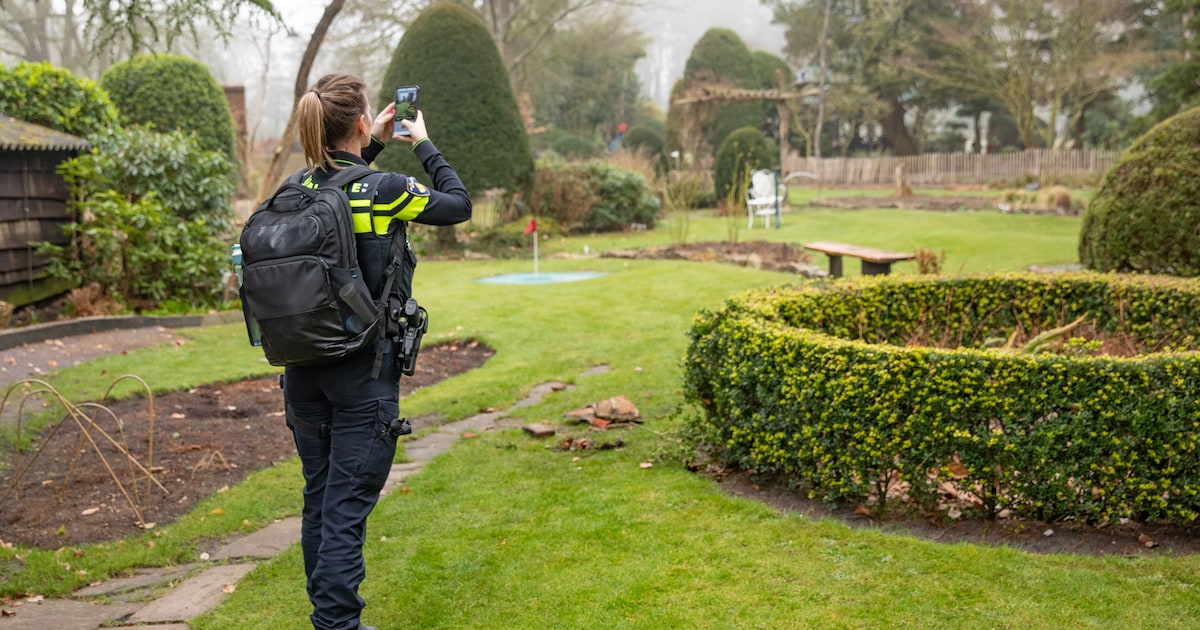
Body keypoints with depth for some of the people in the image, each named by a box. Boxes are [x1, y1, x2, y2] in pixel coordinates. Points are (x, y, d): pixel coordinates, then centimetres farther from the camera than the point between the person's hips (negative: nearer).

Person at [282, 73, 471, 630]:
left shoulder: (300, 189, 2)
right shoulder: (382, 190, -15)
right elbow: (459, 205, 2)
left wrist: (374, 146, 24)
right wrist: (423, 145, 12)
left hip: (303, 370, 6)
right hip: (362, 373, -6)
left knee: (318, 500, 16)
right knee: (347, 506, 0)